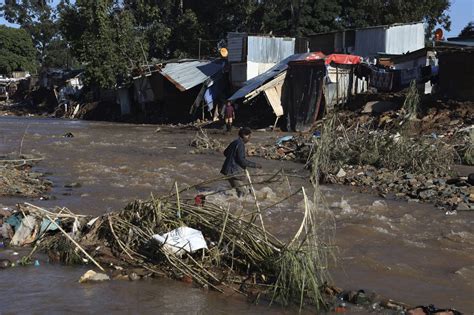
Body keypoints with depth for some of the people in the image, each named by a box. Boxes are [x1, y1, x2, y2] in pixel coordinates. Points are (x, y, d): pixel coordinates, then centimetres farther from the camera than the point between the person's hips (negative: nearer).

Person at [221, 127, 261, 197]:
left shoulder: (235, 142, 14)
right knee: (242, 191, -9)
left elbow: (225, 152, 28)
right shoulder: (240, 144, -14)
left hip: (228, 170, 10)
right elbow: (241, 160, -20)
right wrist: (255, 165, -15)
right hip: (234, 172, -10)